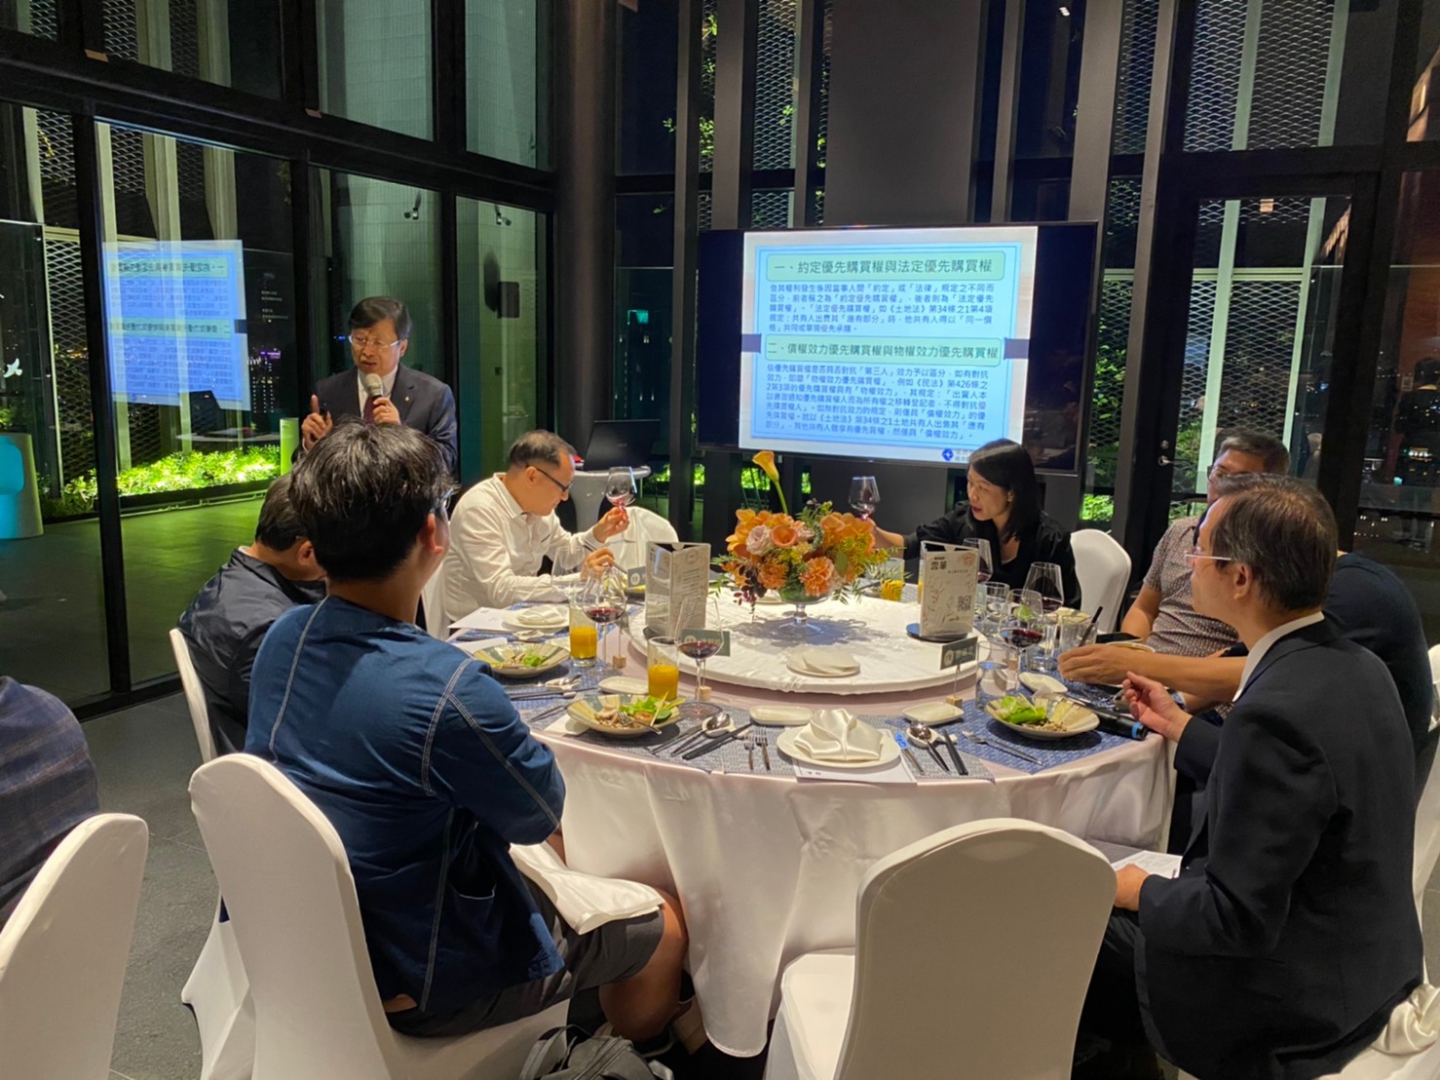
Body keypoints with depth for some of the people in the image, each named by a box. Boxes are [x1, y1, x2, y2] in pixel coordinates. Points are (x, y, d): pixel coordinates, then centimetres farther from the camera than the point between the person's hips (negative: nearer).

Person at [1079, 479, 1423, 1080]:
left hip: (1296, 1006, -8)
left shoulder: (1276, 711, -31)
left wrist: (1139, 891, -10)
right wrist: (1179, 727, 15)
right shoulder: (1355, 666, -3)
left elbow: (1237, 917, -27)